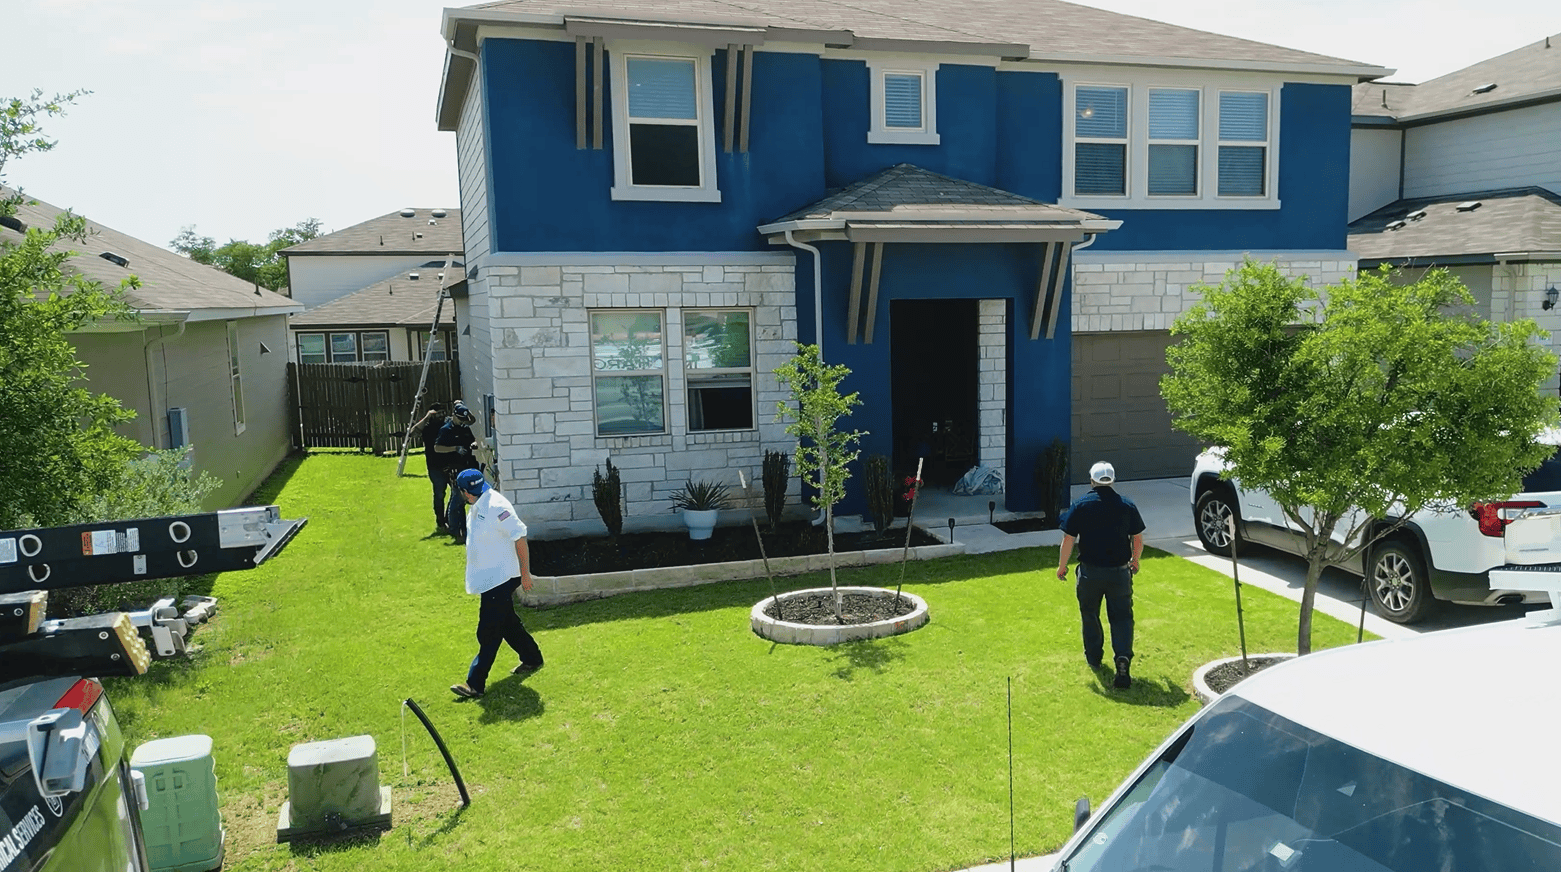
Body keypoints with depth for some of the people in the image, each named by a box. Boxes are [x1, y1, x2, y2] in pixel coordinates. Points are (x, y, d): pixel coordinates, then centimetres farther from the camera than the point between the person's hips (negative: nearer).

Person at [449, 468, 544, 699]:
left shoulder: (496, 506, -22)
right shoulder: (478, 506, 8)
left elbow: (520, 537, -22)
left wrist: (525, 573, -19)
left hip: (501, 580, -10)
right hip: (490, 578, 10)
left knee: (488, 633, -5)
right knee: (507, 623, 21)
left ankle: (475, 684, 0)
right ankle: (532, 659, 38)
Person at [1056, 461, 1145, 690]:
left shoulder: (1080, 505, -7)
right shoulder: (1127, 505, -1)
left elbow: (1068, 539, -7)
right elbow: (1138, 539, 5)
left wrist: (1062, 566, 5)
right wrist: (1134, 560, 23)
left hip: (1090, 571, -1)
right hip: (1120, 572, 1)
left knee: (1090, 615, 17)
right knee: (1122, 617, 5)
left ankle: (1093, 657, 30)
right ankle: (1123, 657, -14)